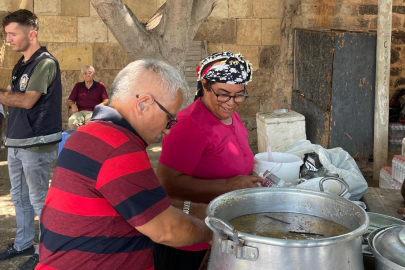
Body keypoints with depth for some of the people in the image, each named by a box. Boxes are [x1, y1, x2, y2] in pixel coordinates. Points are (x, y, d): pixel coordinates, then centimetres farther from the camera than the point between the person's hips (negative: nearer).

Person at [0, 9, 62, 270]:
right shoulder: (21, 64, 14)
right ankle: (23, 244, 31)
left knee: (39, 199, 0)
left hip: (37, 143, -9)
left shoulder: (45, 63, -14)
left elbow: (27, 101, -21)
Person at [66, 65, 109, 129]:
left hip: (93, 112, -1)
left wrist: (101, 105, -14)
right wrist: (73, 104, -3)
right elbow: (68, 101, 21)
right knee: (72, 121, -35)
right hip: (79, 112, 2)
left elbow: (106, 100, 9)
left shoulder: (100, 86, 18)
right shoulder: (78, 86, 24)